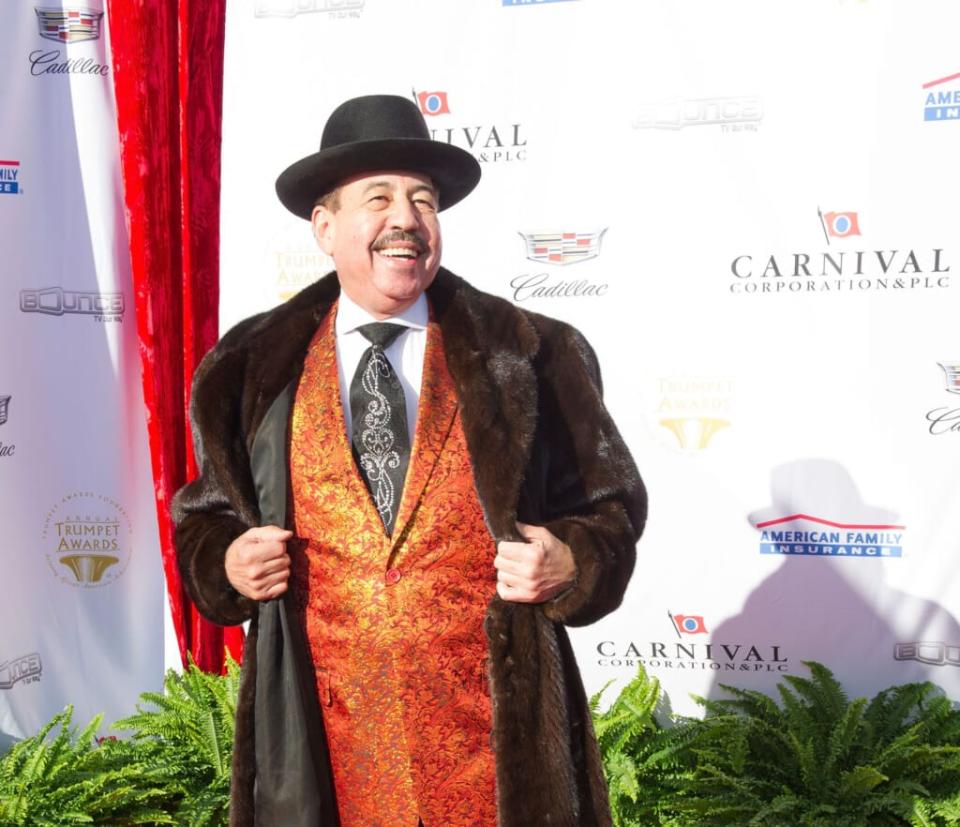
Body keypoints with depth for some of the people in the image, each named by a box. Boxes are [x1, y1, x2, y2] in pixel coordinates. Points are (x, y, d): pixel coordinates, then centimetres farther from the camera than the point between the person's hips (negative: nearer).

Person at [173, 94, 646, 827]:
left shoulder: (528, 356, -1)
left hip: (493, 730, -1)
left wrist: (569, 565, -14)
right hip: (323, 735, 1)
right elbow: (209, 517, 14)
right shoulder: (255, 369, 4)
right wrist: (225, 562, -7)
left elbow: (608, 503, 5)